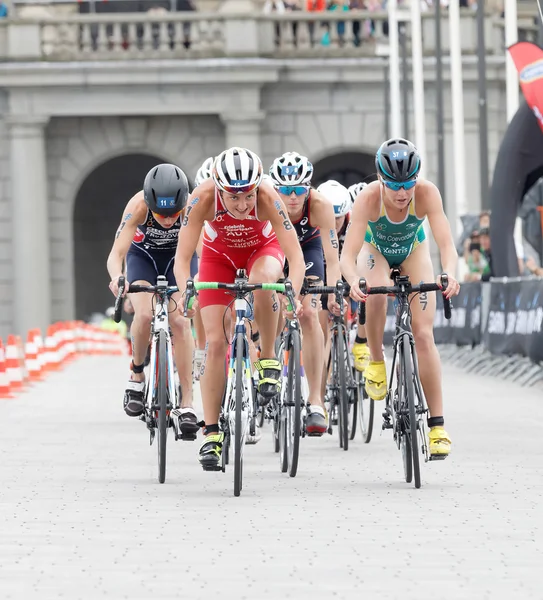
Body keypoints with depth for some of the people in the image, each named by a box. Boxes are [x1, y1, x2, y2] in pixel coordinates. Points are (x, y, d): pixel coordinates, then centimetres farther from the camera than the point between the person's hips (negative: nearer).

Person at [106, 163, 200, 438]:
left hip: (179, 256, 0)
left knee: (180, 322, -16)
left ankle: (186, 404, -12)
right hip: (143, 255, 0)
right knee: (145, 314, -26)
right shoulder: (138, 206, -35)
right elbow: (116, 253, -40)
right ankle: (137, 375, -2)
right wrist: (117, 278, -61)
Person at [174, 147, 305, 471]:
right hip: (220, 253, 1)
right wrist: (185, 292, -51)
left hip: (262, 248, -1)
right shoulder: (203, 198, -35)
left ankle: (269, 360, -16)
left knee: (263, 281, -38)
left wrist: (293, 295, -53)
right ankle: (212, 434, -3)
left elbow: (295, 254, -37)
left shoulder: (267, 198, -36)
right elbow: (183, 256, -33)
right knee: (215, 342, -9)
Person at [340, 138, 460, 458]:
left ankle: (437, 426, -8)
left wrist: (449, 274, -62)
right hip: (376, 250, -1)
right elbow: (348, 254, -41)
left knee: (424, 334, -10)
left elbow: (447, 244, -41)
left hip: (413, 251, 1)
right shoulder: (369, 198, -37)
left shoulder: (427, 193, -35)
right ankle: (375, 360, -9)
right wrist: (354, 281, -62)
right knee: (376, 294, -36)